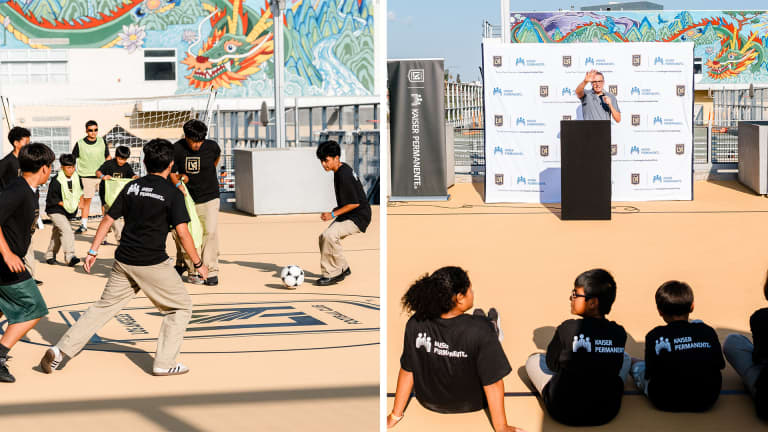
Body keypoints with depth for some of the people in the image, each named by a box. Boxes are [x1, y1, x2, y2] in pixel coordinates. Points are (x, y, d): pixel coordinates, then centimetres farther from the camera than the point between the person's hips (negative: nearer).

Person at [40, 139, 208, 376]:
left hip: (124, 260, 5)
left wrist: (93, 251, 14)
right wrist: (198, 263, -5)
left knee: (105, 306, 16)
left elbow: (108, 219, 8)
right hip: (153, 264, -5)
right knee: (181, 307, 12)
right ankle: (164, 362, 6)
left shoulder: (131, 187, 6)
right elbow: (183, 233, -14)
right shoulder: (172, 194, -9)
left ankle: (60, 350, 10)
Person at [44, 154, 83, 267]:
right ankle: (69, 257, -29)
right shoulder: (56, 181, -20)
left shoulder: (77, 178, -2)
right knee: (66, 230, -24)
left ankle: (50, 255, 34)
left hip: (69, 211, 7)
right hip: (55, 210, -7)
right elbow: (51, 198, -15)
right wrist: (64, 204, -17)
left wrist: (80, 200, 1)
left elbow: (80, 191, 17)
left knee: (57, 233, 19)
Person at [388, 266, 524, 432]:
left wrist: (395, 415, 0)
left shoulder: (415, 325, -23)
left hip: (430, 402, 3)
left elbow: (407, 370, -12)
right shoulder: (481, 330, -32)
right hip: (471, 404, -2)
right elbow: (493, 382, -25)